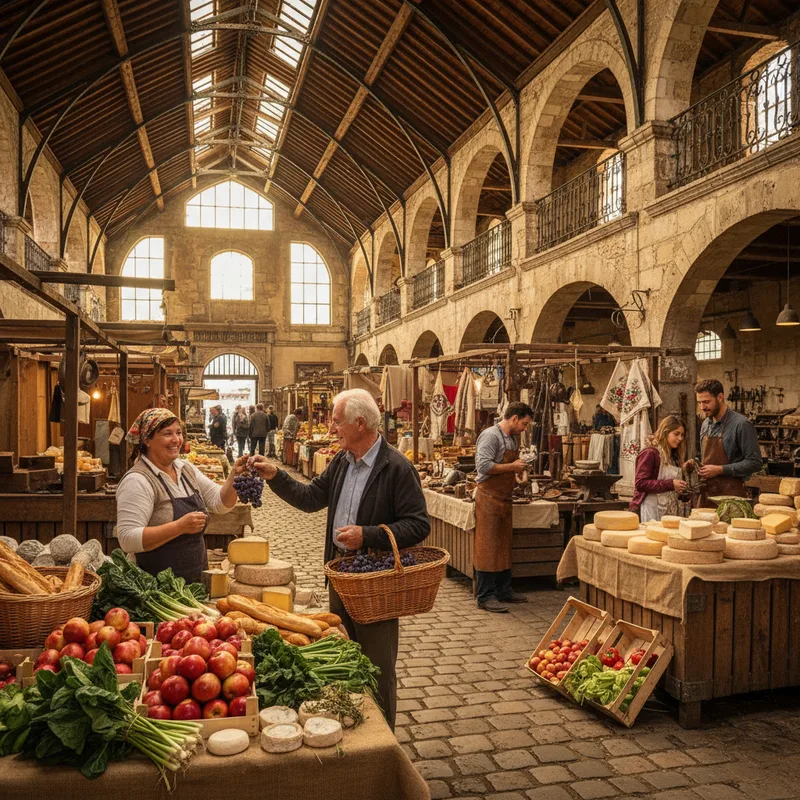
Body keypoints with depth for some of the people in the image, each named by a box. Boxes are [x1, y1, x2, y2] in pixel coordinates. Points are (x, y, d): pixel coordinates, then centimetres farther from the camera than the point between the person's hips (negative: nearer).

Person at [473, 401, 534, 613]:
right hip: (489, 498, -9)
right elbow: (483, 465, -23)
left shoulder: (513, 438, 16)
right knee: (487, 548, -4)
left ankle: (504, 590, 24)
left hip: (504, 498, 9)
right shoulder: (491, 435, -14)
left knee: (504, 546, 14)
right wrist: (512, 467, -16)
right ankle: (486, 596, 1)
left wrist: (518, 470, 10)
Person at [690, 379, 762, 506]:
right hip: (706, 493, 6)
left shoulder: (741, 424, -12)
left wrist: (720, 469, -18)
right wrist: (695, 464, 3)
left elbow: (754, 462, -15)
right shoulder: (706, 424, 11)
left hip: (730, 494, -6)